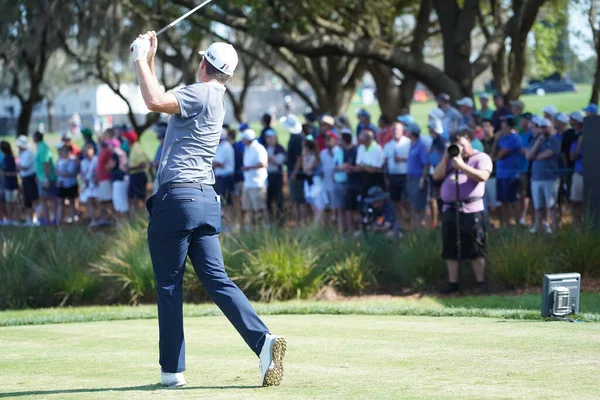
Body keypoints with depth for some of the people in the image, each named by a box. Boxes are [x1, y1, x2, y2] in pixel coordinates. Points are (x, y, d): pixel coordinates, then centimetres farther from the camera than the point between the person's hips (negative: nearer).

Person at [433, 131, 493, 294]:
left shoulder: (481, 158, 2)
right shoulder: (451, 160, 20)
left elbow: (483, 176, -16)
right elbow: (437, 176, 11)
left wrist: (462, 165, -17)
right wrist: (446, 157, 2)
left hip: (471, 209, -6)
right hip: (449, 209, 6)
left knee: (475, 249, -6)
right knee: (450, 249, 7)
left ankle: (481, 283, -3)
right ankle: (452, 283, 12)